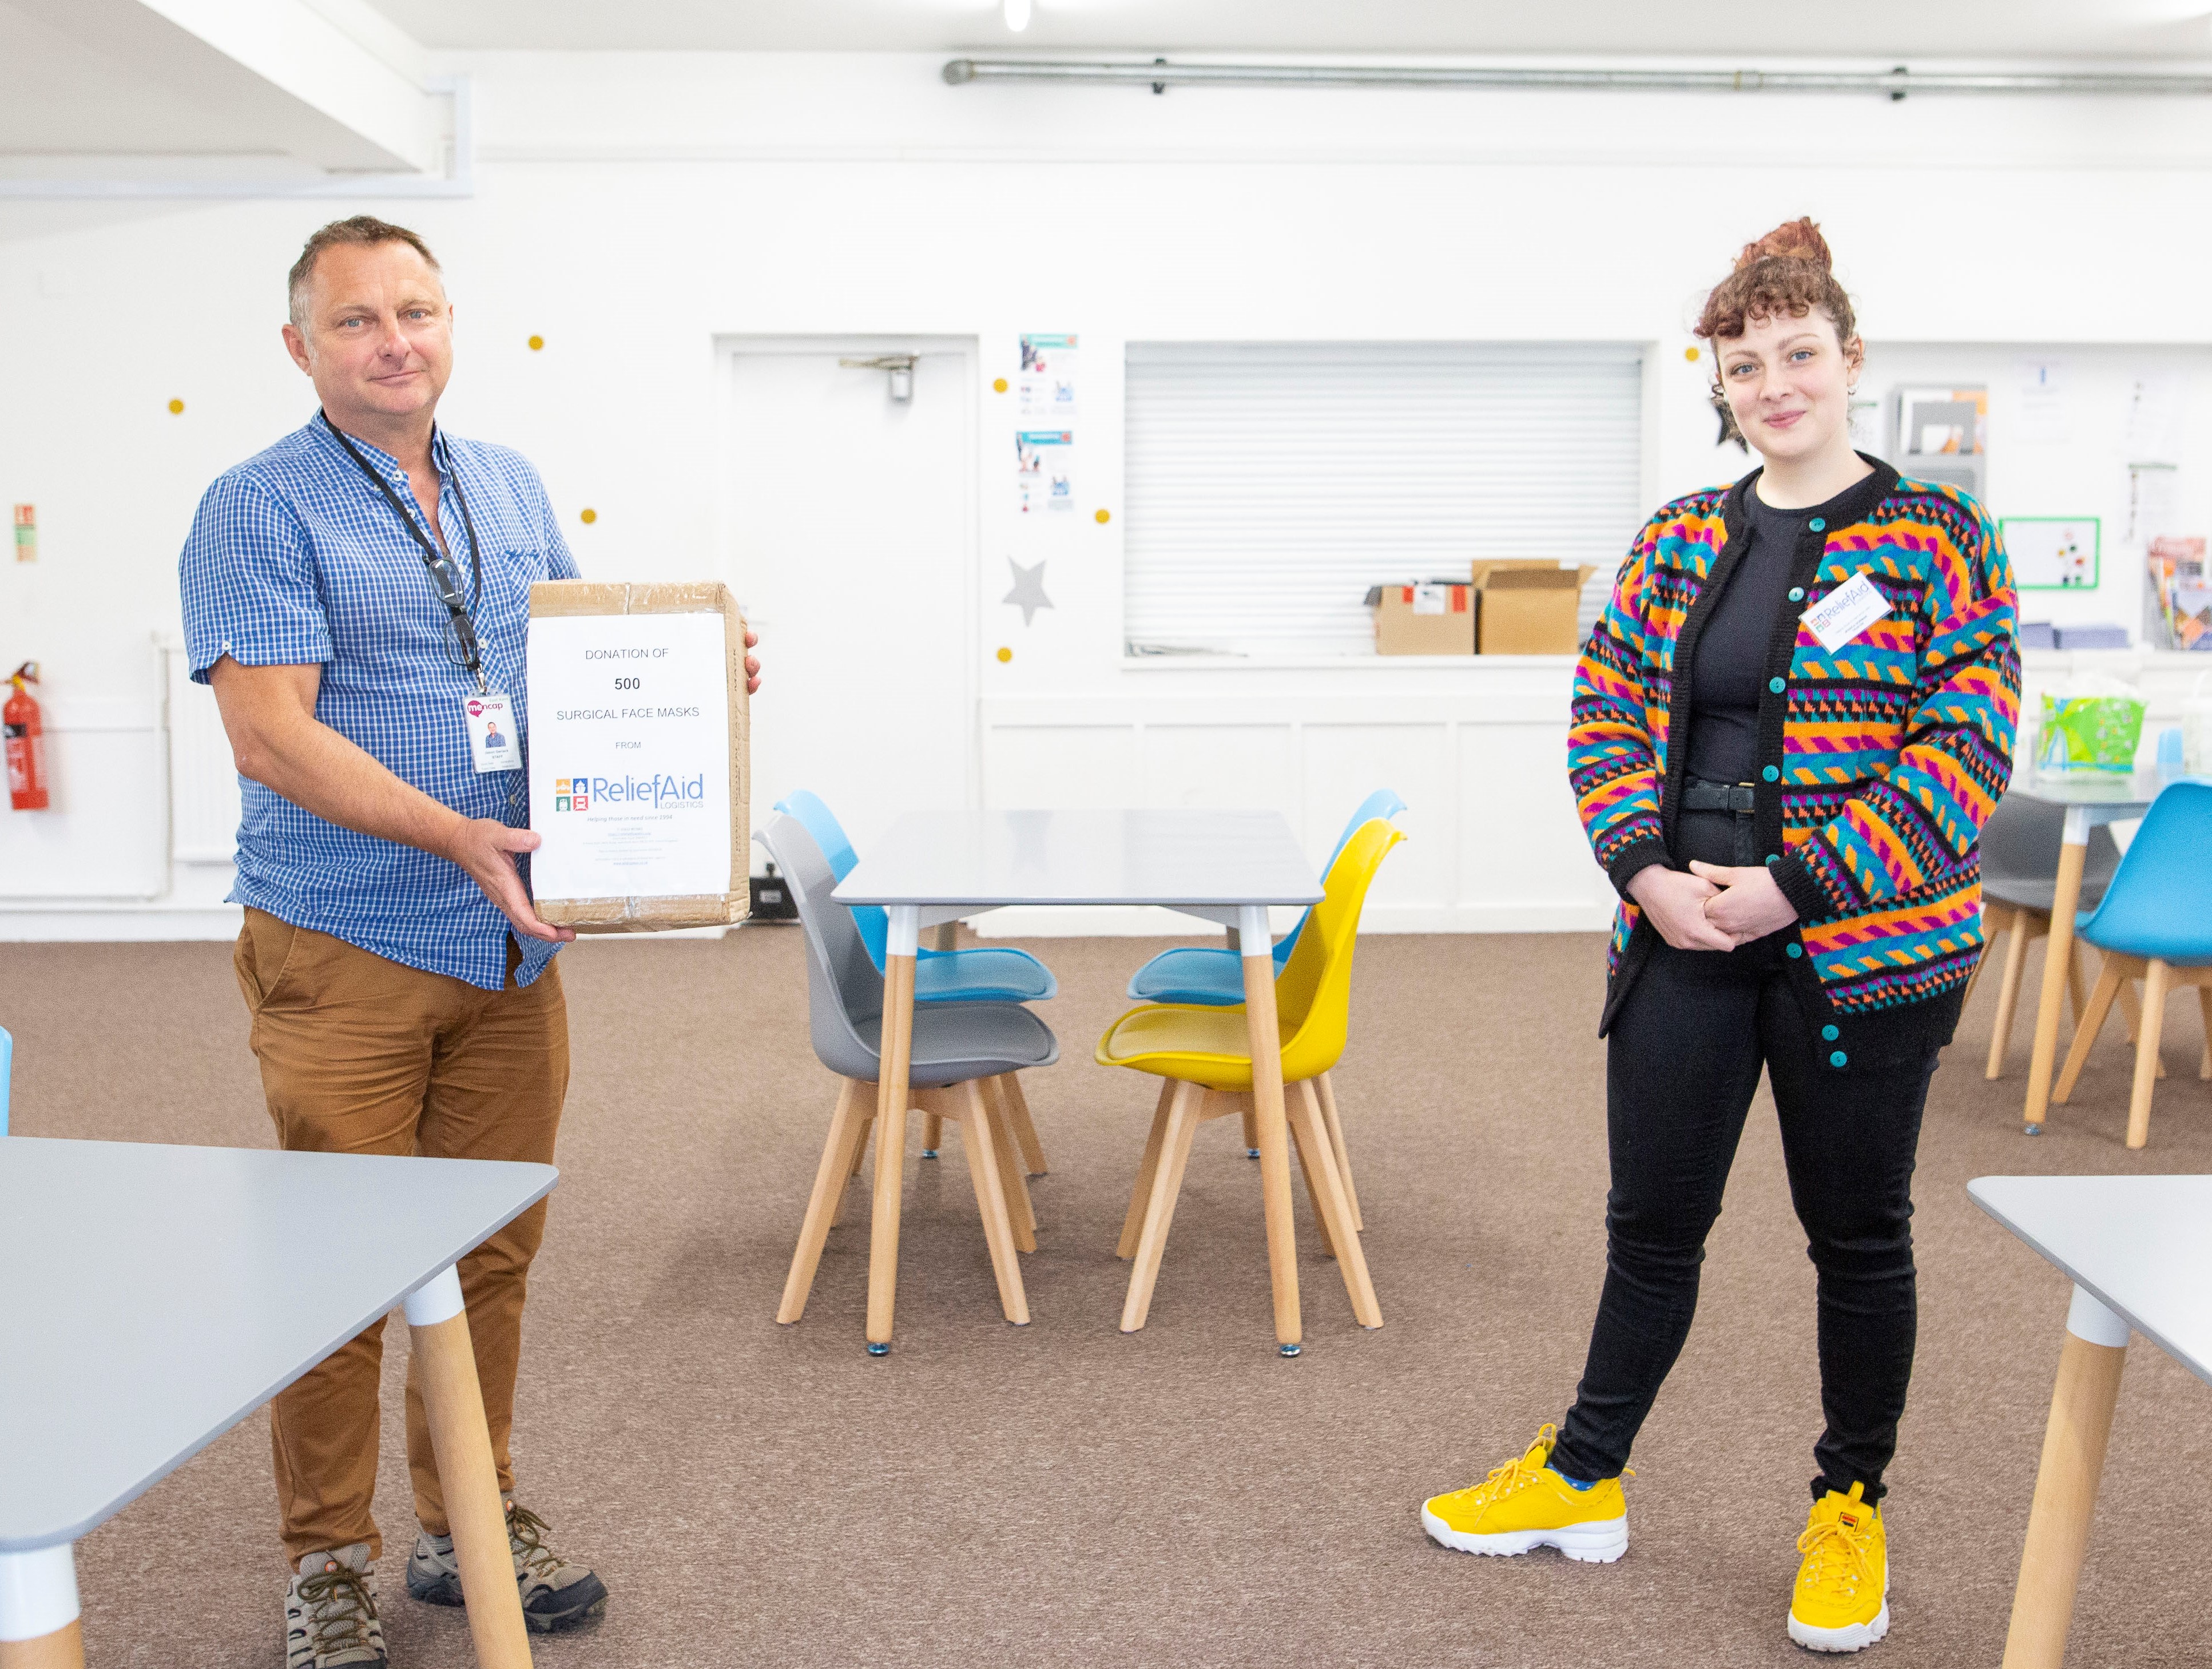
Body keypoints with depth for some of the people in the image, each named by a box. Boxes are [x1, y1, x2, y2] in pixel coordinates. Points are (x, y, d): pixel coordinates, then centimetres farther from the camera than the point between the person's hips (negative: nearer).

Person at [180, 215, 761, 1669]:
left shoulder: (514, 488, 12)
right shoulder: (260, 510, -7)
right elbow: (271, 735, -17)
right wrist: (458, 836, -25)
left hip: (514, 947, 6)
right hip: (344, 950, -5)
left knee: (493, 1255, 13)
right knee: (339, 1269, 3)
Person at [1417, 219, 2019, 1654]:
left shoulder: (1940, 537, -5)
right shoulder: (1678, 540, 8)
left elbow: (1969, 749, -12)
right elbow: (1607, 714, 7)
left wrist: (1796, 887, -17)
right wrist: (1649, 870, -9)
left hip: (1864, 945, -4)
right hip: (1682, 941, 4)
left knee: (1857, 1231, 11)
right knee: (1653, 1218, 13)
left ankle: (1852, 1509, 30)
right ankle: (1584, 1482, 29)